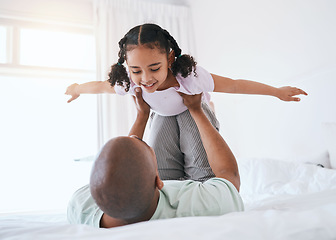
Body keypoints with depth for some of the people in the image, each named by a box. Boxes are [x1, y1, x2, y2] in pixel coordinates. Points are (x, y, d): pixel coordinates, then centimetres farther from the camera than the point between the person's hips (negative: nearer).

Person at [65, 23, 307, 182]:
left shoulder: (190, 76, -42)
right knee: (160, 170, -15)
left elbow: (235, 85, -30)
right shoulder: (129, 82, -32)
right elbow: (101, 86, -9)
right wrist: (77, 89, 11)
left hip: (194, 112, -2)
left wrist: (278, 91, -20)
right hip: (164, 117, 3)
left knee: (202, 166, -21)